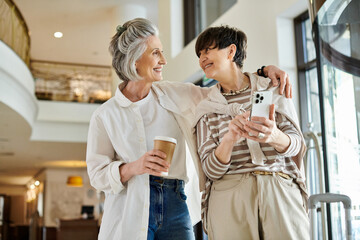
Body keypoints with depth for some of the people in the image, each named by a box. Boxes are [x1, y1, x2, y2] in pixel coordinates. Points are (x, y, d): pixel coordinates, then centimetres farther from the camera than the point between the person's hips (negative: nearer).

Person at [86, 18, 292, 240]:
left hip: (176, 207, 3)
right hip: (131, 213, -2)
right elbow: (97, 175, -1)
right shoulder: (105, 116, -1)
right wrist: (132, 168, -20)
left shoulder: (176, 95, 7)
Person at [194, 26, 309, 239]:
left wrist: (274, 136, -22)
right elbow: (211, 170, 1)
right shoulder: (207, 109, 10)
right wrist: (230, 139, -19)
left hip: (281, 191, 0)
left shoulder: (273, 91, 9)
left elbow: (296, 144, 1)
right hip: (229, 196, 0)